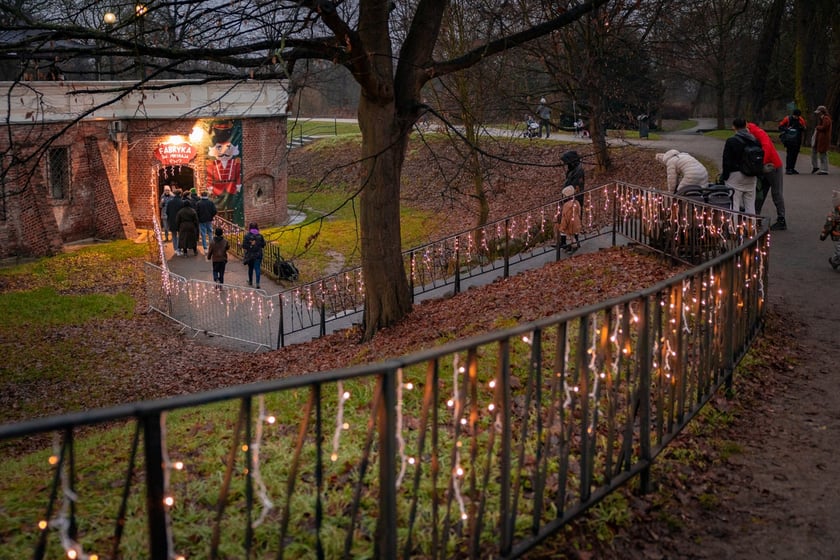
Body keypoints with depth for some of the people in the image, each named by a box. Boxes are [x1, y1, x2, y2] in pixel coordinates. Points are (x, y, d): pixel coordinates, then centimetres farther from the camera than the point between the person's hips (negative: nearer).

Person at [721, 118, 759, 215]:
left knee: (734, 204, -4)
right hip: (751, 177, 6)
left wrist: (724, 176, -5)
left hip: (735, 175, -6)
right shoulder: (755, 141, 4)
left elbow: (727, 161, -12)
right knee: (750, 203, 13)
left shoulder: (731, 141, -12)